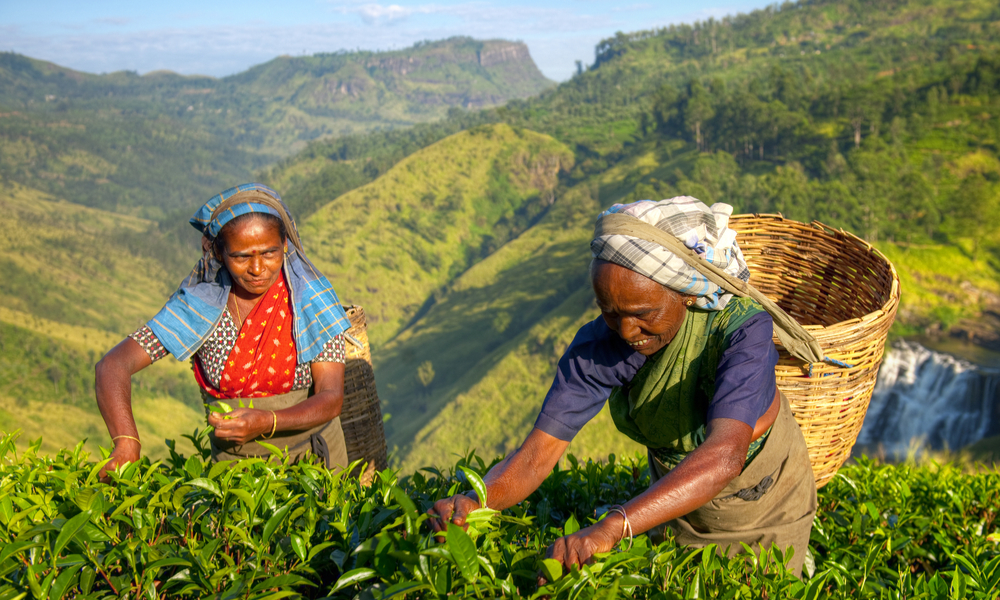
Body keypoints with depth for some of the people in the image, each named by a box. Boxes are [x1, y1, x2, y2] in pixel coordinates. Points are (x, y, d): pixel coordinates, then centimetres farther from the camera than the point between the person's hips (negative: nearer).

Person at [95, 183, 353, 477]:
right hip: (234, 462, 1)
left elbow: (331, 398, -12)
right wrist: (126, 444, -30)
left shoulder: (311, 297, -9)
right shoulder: (201, 306, -8)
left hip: (314, 458, -1)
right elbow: (113, 365, -13)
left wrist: (266, 423, -31)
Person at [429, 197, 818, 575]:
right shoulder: (599, 344, -26)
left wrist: (611, 528, -65)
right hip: (679, 496, 3)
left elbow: (724, 455, -52)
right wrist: (475, 501, -50)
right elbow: (538, 453, -28)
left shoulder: (742, 327, -37)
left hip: (766, 501, -3)